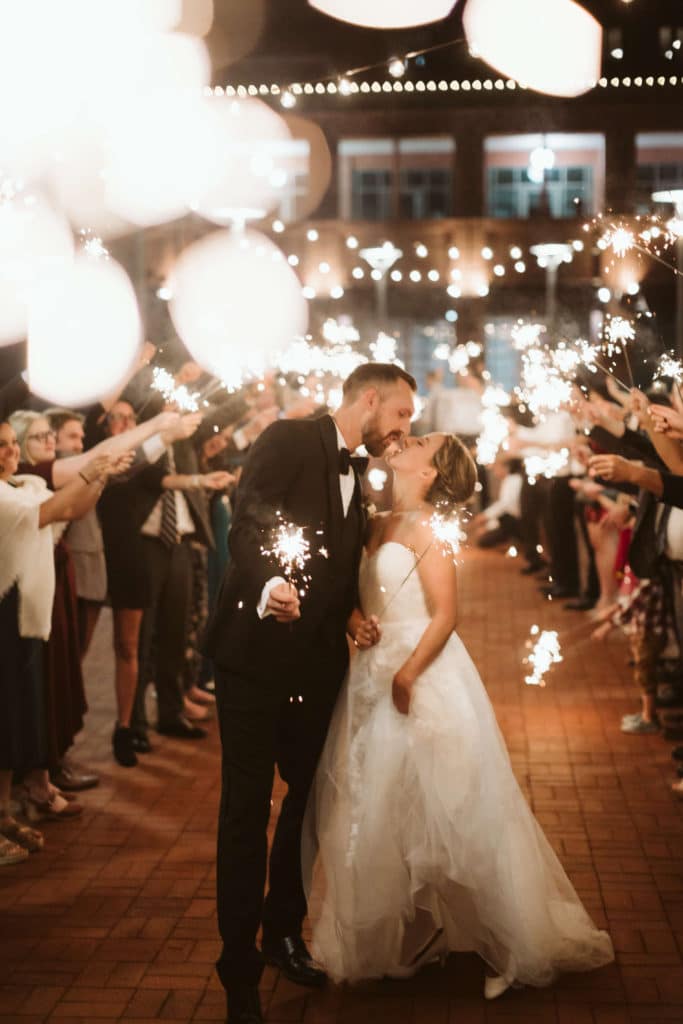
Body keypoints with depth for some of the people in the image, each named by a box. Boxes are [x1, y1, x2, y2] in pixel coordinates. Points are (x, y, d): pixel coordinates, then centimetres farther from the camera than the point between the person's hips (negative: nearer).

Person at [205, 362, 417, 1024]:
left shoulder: (356, 477, 17)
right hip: (256, 653, -7)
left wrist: (349, 617, 2)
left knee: (308, 799, 14)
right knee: (246, 808, 0)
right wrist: (266, 588, -37)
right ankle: (240, 971, 9)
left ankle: (284, 933, 31)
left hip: (317, 664, 7)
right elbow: (246, 526, -20)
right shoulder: (289, 441, -8)